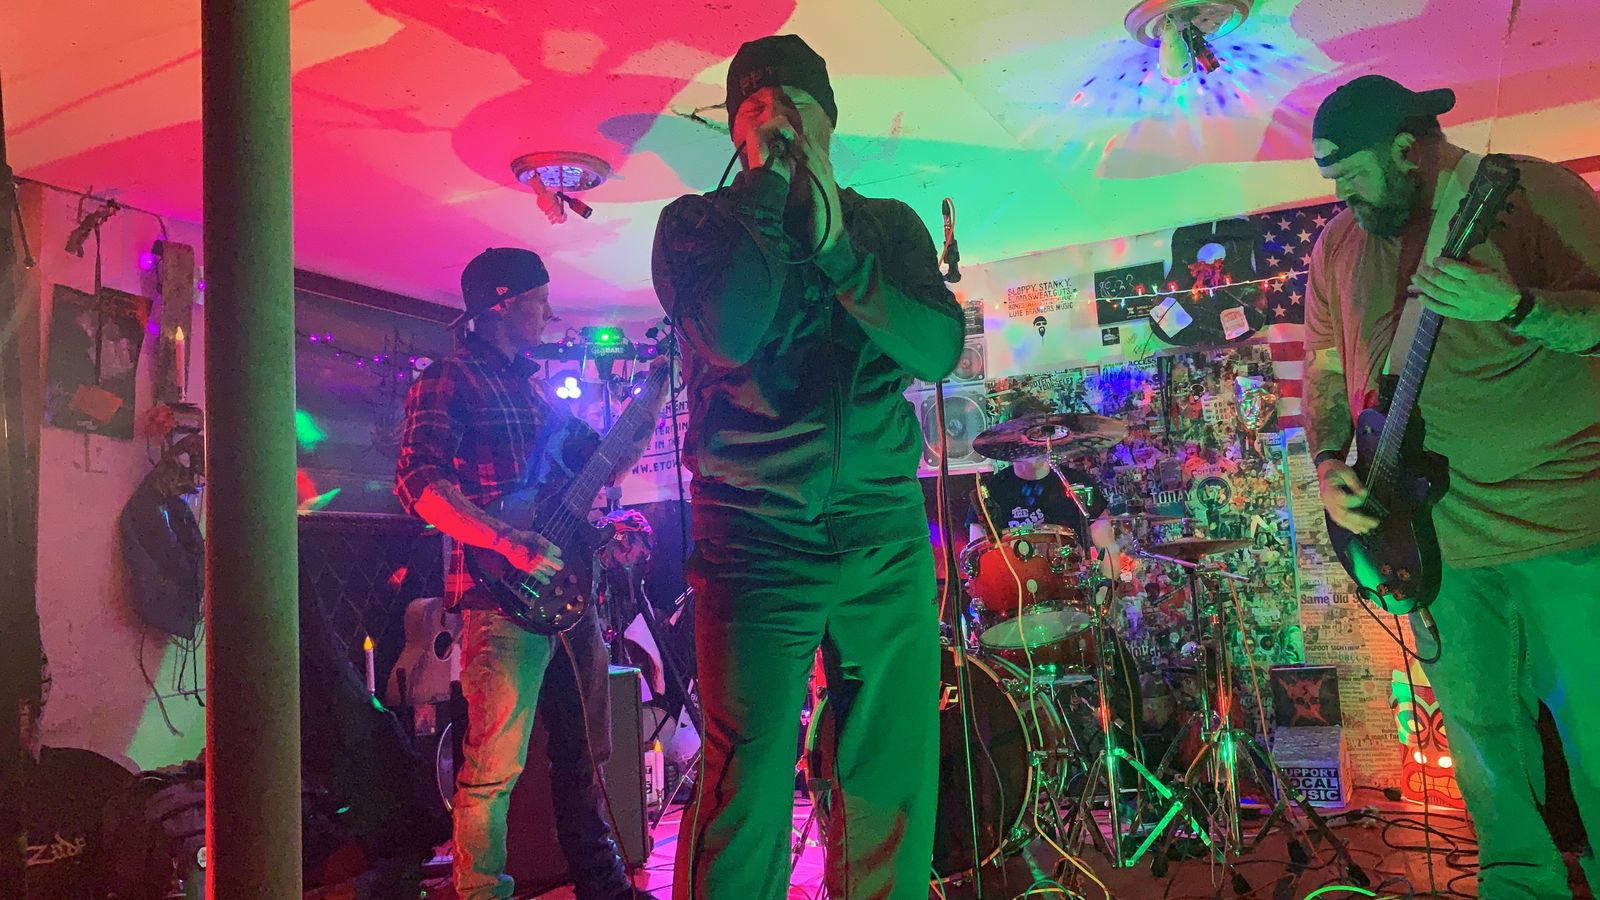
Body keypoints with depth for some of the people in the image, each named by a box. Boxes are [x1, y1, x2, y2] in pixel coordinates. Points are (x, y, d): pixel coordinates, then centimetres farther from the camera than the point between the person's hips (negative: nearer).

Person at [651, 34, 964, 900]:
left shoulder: (889, 224, 14)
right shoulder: (695, 223, 8)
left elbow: (939, 347, -2)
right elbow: (728, 335, -12)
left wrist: (834, 245, -11)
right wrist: (769, 186, -6)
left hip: (888, 541, 3)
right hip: (755, 542, -3)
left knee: (896, 791, 6)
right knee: (746, 792, -3)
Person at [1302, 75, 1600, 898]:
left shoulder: (1533, 196, -5)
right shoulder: (1337, 246, 8)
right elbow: (1324, 371, 11)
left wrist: (1514, 306, -28)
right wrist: (1330, 466, -5)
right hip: (1432, 536, 4)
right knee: (1483, 736, 15)